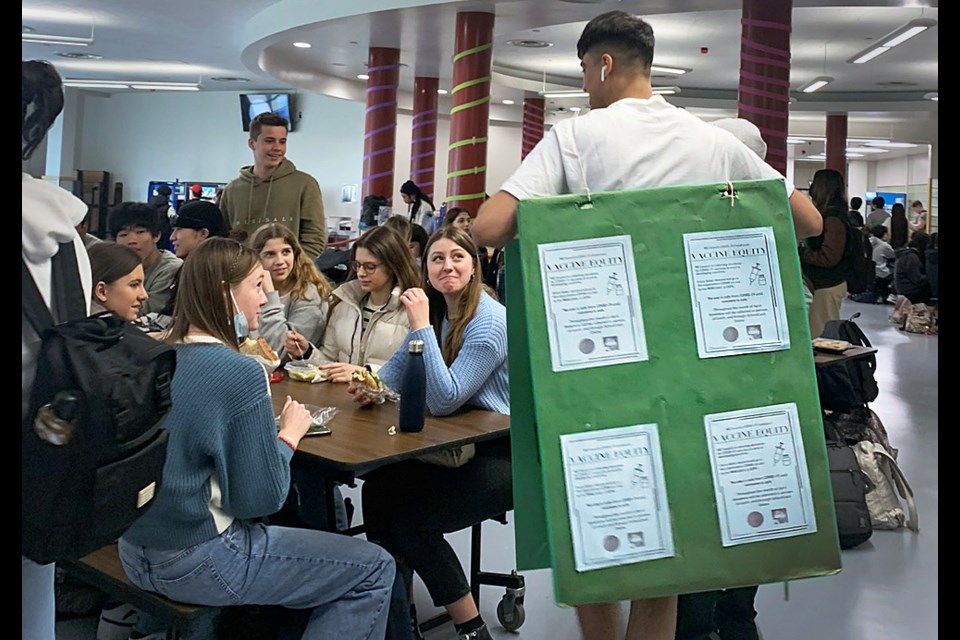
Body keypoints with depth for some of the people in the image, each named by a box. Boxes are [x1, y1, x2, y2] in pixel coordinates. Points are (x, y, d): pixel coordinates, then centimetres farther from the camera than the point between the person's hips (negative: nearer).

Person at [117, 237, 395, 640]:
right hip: (193, 562, -8)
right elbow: (261, 499, -17)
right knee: (375, 569, 2)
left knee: (304, 535, 30)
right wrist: (290, 434, -2)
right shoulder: (239, 373, -21)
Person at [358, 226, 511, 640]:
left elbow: (444, 400, -27)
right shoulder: (438, 311, 4)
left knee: (413, 519, -17)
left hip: (503, 455, -8)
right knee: (378, 490, -2)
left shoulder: (490, 322, -21)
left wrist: (421, 325, -28)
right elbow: (400, 364, 14)